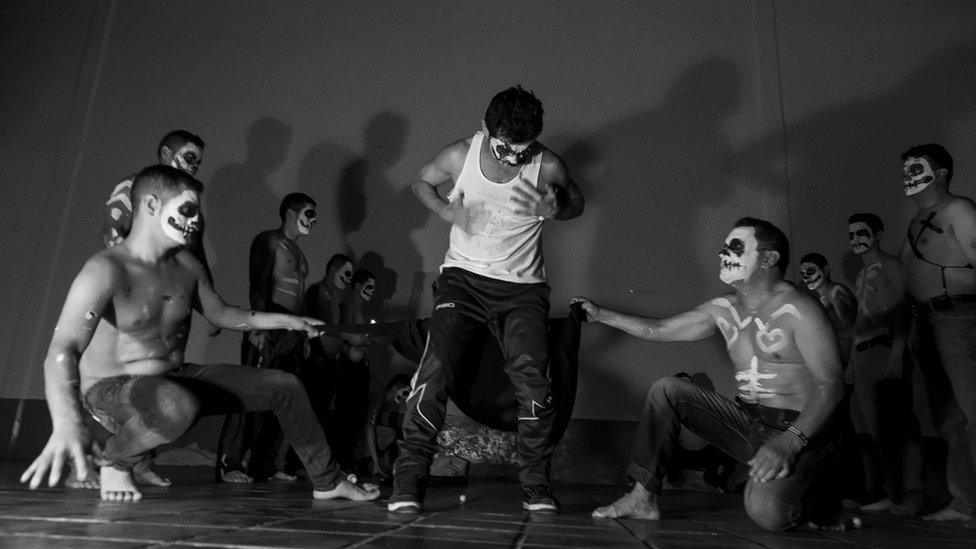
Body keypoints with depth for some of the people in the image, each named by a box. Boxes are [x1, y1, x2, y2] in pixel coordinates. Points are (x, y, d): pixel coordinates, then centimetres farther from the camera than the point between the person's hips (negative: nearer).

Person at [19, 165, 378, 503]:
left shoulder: (186, 265, 0)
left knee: (285, 386, 0)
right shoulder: (106, 270, -23)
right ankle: (113, 460, -8)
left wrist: (285, 321, 8)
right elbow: (63, 349, -36)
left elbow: (220, 313, 17)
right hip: (111, 390, -7)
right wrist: (67, 424, -55)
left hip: (177, 378, 7)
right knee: (177, 404, -43)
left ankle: (326, 483, 15)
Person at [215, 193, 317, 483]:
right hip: (267, 332, -8)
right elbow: (257, 285, -11)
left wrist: (304, 333, 16)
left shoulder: (298, 254, 23)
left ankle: (264, 465, 11)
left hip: (292, 335, 8)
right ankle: (228, 465, -4)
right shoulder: (268, 241, 0)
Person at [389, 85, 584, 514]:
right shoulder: (460, 155, -10)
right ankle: (409, 478, -3)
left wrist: (553, 211, -16)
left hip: (522, 287, 0)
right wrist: (445, 210, -12)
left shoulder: (548, 167, -11)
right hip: (464, 277, 0)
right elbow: (422, 181, 10)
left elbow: (577, 202, 9)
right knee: (435, 368, -14)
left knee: (533, 380, -11)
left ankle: (536, 485, 7)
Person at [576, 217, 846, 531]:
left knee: (767, 511, -32)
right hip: (748, 423, 7)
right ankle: (644, 498, -2)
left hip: (802, 432, -6)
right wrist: (601, 314, 12)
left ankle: (819, 498, 5)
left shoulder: (798, 310, -14)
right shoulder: (723, 309, 6)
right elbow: (659, 329, 13)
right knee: (667, 389, -4)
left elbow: (831, 385, -20)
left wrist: (789, 443, -33)